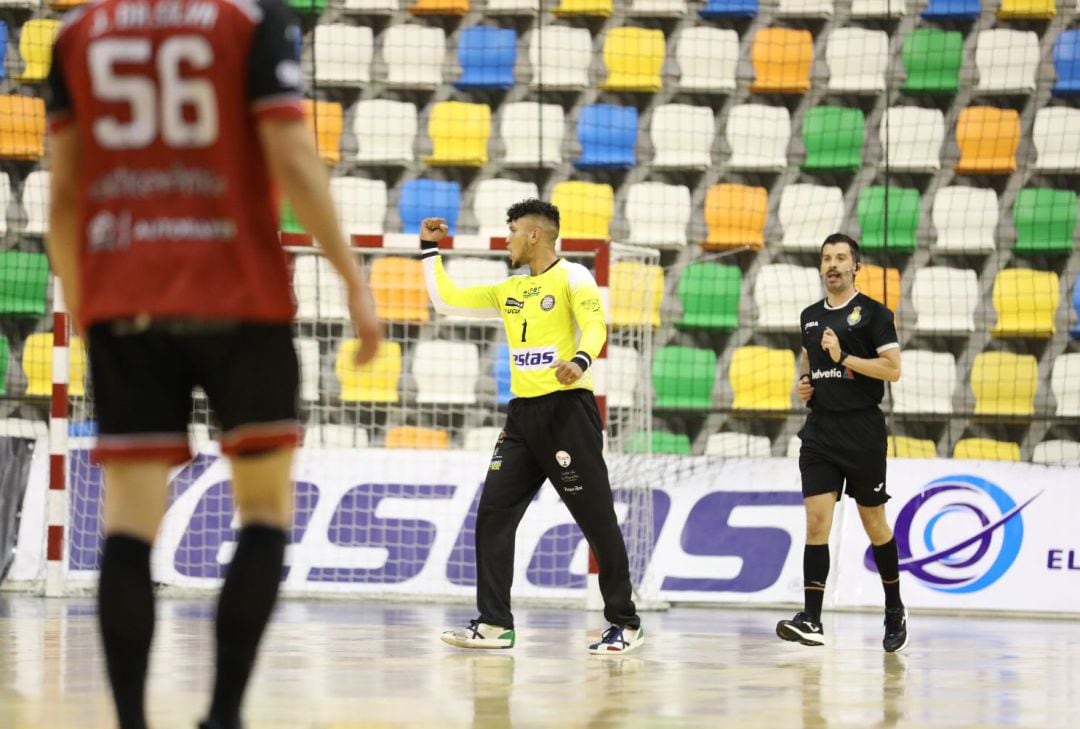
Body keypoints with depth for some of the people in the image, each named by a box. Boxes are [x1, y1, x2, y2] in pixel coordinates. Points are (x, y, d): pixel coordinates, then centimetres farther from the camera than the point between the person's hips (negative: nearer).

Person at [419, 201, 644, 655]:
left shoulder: (571, 277, -3)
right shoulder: (508, 292, 18)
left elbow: (595, 325, -17)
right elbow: (445, 300, 24)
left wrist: (580, 360, -36)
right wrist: (430, 250, 20)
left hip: (567, 408, -7)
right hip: (522, 413, 7)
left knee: (596, 518, -5)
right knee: (493, 513, 0)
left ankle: (625, 625, 1)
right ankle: (495, 623, 2)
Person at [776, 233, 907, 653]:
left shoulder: (873, 313, -4)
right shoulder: (811, 316, 13)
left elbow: (892, 369, -12)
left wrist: (845, 358, -20)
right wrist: (803, 383, 8)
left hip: (863, 432, -4)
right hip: (820, 430, 4)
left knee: (874, 523, 7)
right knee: (816, 521, -8)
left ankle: (895, 609, 26)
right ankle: (812, 620, -14)